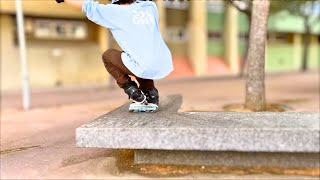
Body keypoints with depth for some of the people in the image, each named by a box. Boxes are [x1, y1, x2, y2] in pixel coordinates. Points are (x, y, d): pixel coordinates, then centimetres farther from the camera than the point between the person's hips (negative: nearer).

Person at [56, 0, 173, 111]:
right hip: (165, 68, 6)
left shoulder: (117, 11, 3)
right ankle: (151, 97, 21)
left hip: (145, 69, -6)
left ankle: (137, 97, 10)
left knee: (107, 56, 17)